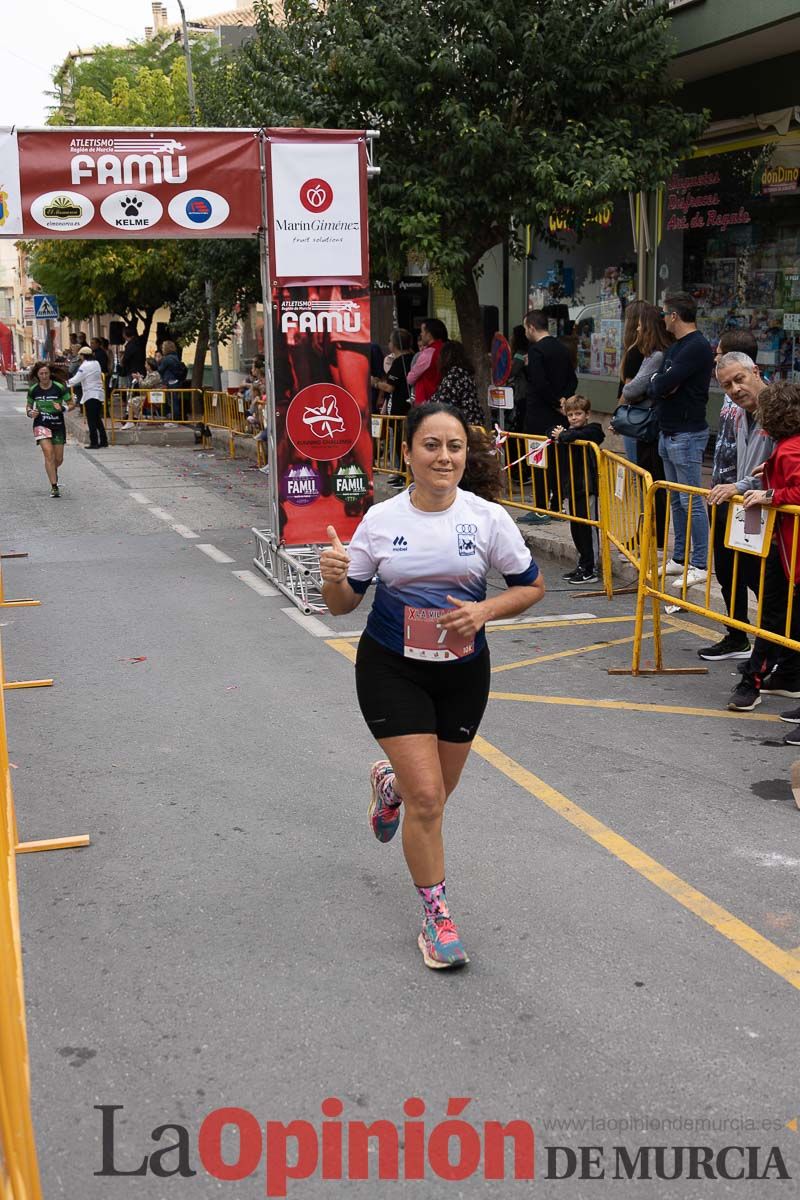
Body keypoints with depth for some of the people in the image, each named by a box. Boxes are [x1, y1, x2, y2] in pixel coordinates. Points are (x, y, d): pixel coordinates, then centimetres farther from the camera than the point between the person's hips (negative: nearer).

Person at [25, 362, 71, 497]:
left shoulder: (59, 388, -7)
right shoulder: (33, 390, 0)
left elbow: (71, 404, -1)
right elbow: (28, 405, 14)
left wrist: (62, 408, -21)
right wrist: (30, 412, -8)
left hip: (58, 425, 0)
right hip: (41, 425, 0)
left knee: (59, 459, 7)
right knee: (49, 454, -17)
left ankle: (53, 470, 44)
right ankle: (54, 487, -14)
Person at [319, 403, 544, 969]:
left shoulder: (488, 517, -9)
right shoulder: (381, 519, -8)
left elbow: (532, 586, 0)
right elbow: (343, 603, -1)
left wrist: (484, 611, -18)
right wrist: (332, 576, -24)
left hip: (462, 670, 2)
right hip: (391, 669, -2)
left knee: (436, 791, 16)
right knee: (426, 796, -8)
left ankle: (389, 782, 53)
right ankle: (436, 916, 11)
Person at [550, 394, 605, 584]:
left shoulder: (591, 431, -10)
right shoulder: (569, 431, 16)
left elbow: (575, 436, -29)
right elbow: (550, 436, 16)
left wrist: (561, 436, -10)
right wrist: (557, 434, -5)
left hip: (587, 488, -9)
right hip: (572, 488, 9)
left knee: (587, 529, -5)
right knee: (576, 529, 15)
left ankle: (589, 570, -2)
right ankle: (582, 565, 26)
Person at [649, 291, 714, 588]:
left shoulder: (697, 347, -16)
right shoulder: (675, 347, 15)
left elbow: (663, 384, -23)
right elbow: (656, 388, 13)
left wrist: (659, 382, -2)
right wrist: (661, 384, -8)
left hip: (687, 434, -10)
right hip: (668, 432, 10)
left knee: (691, 501, -7)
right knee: (676, 500, 14)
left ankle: (700, 565, -3)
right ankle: (680, 558, 23)